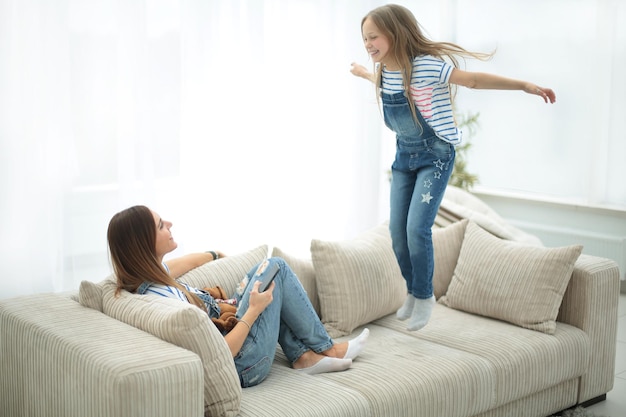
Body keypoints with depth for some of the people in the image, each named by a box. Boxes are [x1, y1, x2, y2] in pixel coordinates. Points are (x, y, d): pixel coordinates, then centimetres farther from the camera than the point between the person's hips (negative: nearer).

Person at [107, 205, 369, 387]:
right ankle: (326, 348, 15)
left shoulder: (145, 274, -5)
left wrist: (215, 255, 38)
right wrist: (253, 310, -20)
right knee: (275, 268, -4)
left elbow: (187, 262, 19)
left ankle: (303, 356, 16)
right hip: (242, 365, -9)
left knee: (262, 270, 16)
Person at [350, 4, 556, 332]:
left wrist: (524, 85, -27)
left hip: (435, 156, -7)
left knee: (416, 228, -15)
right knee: (397, 230, 3)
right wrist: (363, 73, 41)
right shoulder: (382, 69, -2)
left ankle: (425, 296, 6)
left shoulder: (426, 65, -23)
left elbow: (473, 79, -22)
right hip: (403, 156, 7)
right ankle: (413, 292, 24)